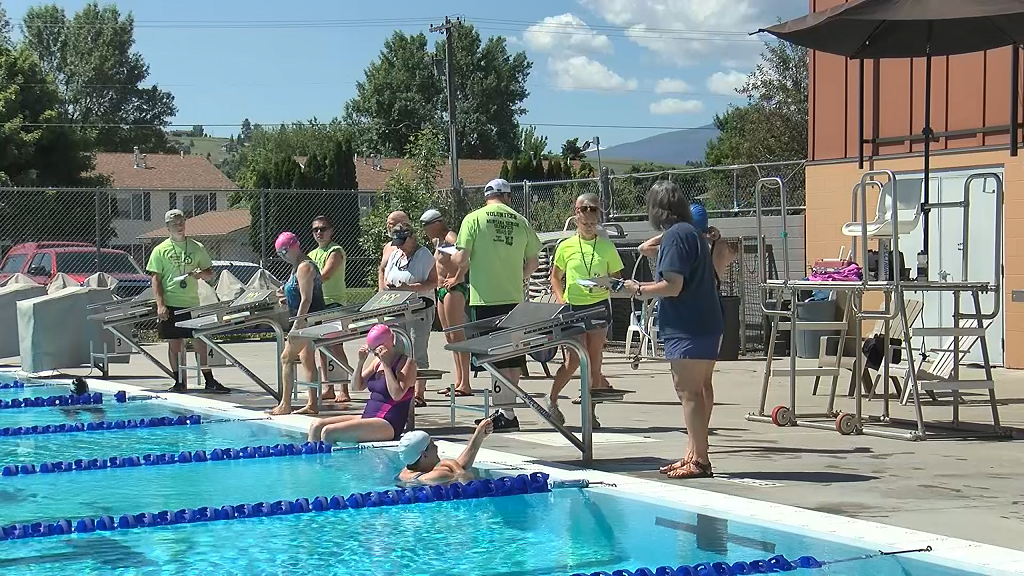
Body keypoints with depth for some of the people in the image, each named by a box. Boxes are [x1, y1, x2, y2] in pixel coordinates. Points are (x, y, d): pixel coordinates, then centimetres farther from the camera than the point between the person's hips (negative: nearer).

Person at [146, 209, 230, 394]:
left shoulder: (196, 247, 8)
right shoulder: (160, 250, 1)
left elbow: (210, 273, 14)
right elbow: (156, 279, -3)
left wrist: (201, 273, -10)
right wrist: (160, 305, -12)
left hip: (192, 303, 2)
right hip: (171, 304, -2)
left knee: (201, 342, 1)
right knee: (175, 344, 4)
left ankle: (209, 381, 8)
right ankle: (179, 382, 12)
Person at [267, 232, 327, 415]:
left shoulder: (304, 267, -15)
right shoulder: (297, 268, 17)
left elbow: (306, 299, -21)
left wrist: (297, 325, -23)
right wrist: (286, 295, 7)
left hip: (309, 319, -11)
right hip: (307, 321, 11)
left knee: (287, 357, -10)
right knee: (307, 359, 11)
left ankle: (285, 404, -10)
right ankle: (312, 404, 13)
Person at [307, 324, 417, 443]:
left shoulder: (407, 363, -9)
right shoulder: (377, 361, 15)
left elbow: (397, 395, -22)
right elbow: (357, 387, 16)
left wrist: (386, 365, -20)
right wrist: (360, 362, 2)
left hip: (388, 426, -9)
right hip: (367, 418, 9)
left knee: (328, 433, -23)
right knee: (316, 427, 0)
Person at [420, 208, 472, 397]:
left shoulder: (450, 236, -10)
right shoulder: (437, 241, 18)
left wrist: (457, 277, -24)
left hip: (454, 288, -10)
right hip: (442, 290, 10)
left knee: (457, 335, -12)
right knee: (449, 337, 10)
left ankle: (465, 383, -14)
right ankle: (459, 381, 13)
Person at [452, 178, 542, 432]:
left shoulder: (474, 219, -4)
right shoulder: (520, 222, 5)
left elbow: (462, 260, -8)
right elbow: (533, 262, 10)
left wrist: (453, 257, 14)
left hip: (485, 299, -3)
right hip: (514, 299, 3)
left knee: (497, 357, -2)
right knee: (512, 356, 11)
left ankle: (505, 414, -3)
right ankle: (507, 409, 18)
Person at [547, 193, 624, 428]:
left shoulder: (607, 247, 5)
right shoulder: (566, 246, 4)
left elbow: (617, 277, 12)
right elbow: (555, 277, 12)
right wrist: (561, 300, -3)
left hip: (599, 305, 1)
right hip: (573, 307, -1)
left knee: (595, 359, 1)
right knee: (574, 358, -8)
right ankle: (552, 399, 11)